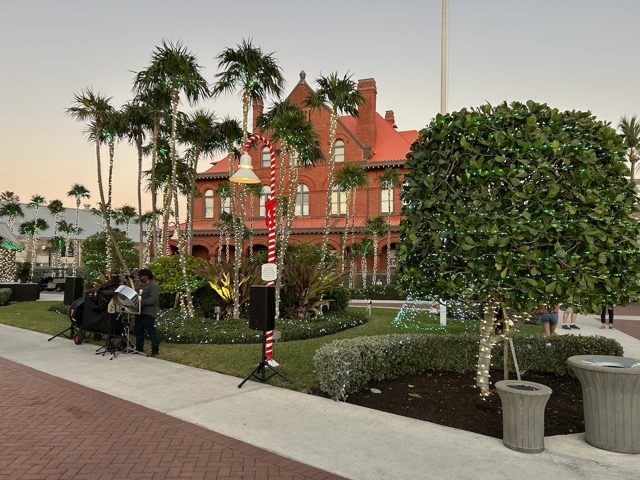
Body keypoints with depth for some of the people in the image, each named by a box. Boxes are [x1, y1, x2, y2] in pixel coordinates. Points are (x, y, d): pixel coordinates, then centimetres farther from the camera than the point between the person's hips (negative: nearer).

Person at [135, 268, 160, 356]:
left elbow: (154, 298, -21)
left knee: (151, 331, -5)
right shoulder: (138, 283, 15)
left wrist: (142, 302, -27)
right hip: (139, 311, 9)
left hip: (148, 312, -9)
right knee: (138, 331, 14)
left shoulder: (153, 285, -12)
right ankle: (139, 348, 24)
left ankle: (155, 349, 1)